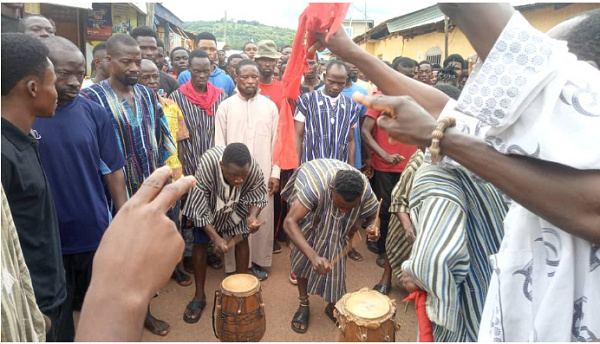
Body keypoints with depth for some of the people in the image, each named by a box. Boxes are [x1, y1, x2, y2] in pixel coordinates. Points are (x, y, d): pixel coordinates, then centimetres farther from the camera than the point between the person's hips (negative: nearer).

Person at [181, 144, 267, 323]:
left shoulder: (254, 168, -37)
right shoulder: (207, 165, -42)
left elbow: (258, 195, -17)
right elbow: (199, 206, -32)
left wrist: (253, 216, -37)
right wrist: (215, 237, -35)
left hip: (237, 204, 2)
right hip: (207, 201, -1)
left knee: (241, 240, 2)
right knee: (200, 243, 1)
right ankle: (199, 295, 18)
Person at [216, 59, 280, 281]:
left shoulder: (270, 106, 3)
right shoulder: (226, 106, -1)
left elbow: (275, 141, 5)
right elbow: (219, 144, 0)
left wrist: (275, 172, 1)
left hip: (263, 173, 2)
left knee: (262, 218, 8)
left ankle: (258, 261, 25)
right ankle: (235, 265, 21)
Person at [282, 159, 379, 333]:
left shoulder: (365, 190, -35)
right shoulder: (315, 185, -48)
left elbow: (373, 215, -16)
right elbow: (289, 222, -52)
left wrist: (372, 227, -42)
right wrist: (313, 256, -64)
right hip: (309, 214, -2)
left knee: (335, 259, -1)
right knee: (303, 257, -3)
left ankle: (332, 306, 22)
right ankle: (303, 305, 18)